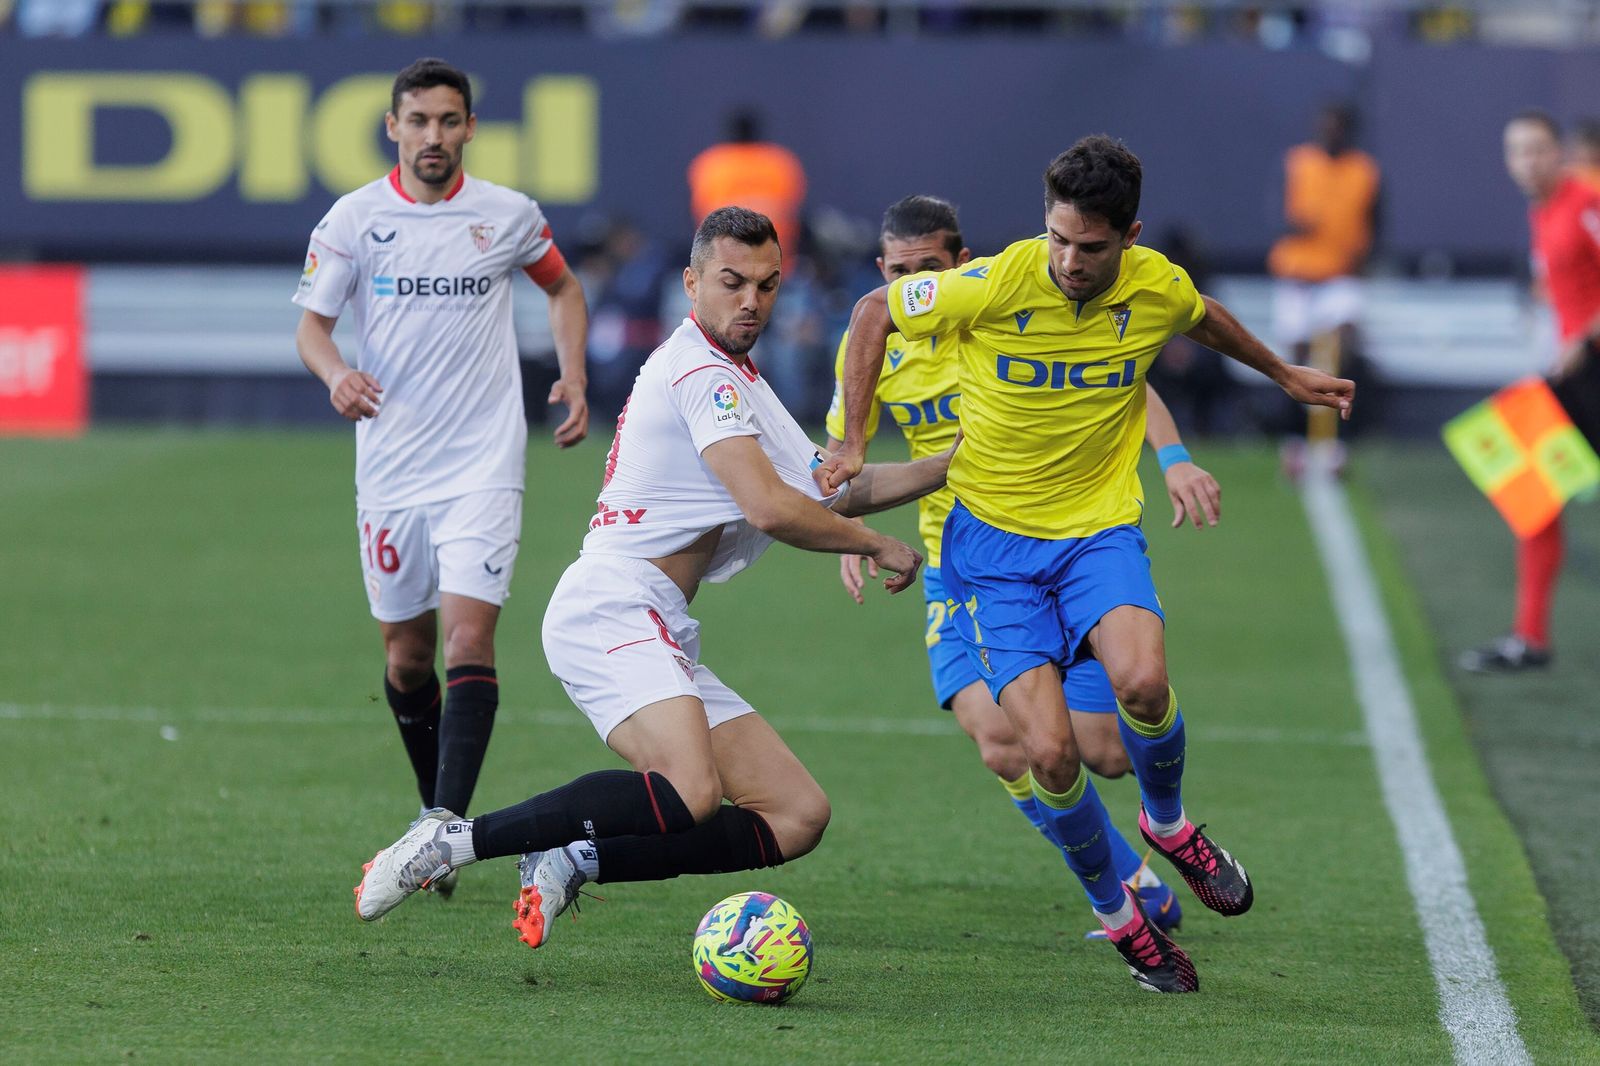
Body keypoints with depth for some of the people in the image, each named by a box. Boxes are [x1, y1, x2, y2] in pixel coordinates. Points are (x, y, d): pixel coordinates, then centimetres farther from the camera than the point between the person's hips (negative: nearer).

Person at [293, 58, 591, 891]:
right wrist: (336, 374, -20)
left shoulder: (509, 216, 2)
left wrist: (572, 378, 5)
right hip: (390, 469, 1)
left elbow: (563, 288, 20)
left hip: (483, 467, -1)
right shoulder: (354, 218, 0)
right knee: (407, 656, 8)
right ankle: (437, 810, 29)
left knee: (468, 638, -16)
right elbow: (311, 323, 3)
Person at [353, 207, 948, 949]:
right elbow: (772, 509, -16)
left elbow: (829, 494, 34)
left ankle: (574, 863, -2)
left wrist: (953, 464, 30)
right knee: (690, 795, -34)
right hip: (612, 611, -10)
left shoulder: (733, 379, 25)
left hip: (660, 637, 10)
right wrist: (877, 547, -1)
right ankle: (457, 841, -25)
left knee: (799, 816, 1)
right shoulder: (701, 372, -7)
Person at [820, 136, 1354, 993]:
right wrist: (853, 440, -3)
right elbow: (874, 313, -1)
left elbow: (1205, 321, 18)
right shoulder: (994, 285, -17)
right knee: (1048, 752, -16)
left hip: (1098, 528, 1)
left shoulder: (1158, 290, -9)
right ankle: (1117, 915, 11)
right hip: (992, 541, -1)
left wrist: (1285, 376, 33)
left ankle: (1166, 821, 5)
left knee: (1142, 681, -29)